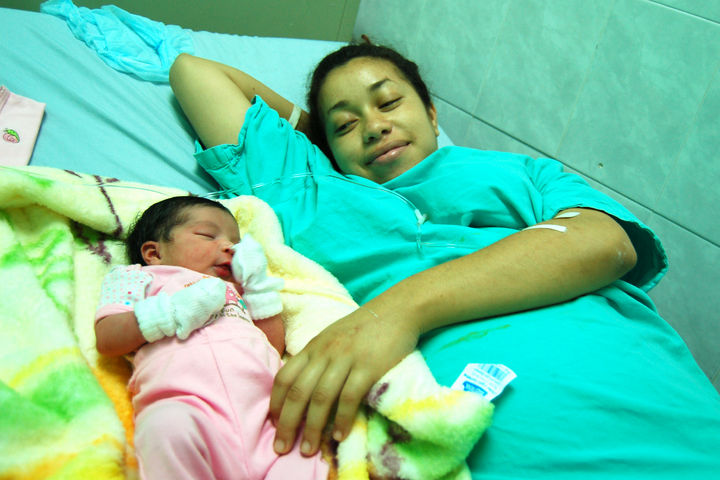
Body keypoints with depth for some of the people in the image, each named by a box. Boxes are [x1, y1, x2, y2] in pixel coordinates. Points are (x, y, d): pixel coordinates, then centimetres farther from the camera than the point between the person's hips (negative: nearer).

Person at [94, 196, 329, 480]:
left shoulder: (236, 293, 43)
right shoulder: (141, 278, 28)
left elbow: (276, 346, 34)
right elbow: (106, 339, 11)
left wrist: (259, 286, 30)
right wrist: (174, 312, 0)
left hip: (261, 402, 5)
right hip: (185, 399, -4)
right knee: (170, 426, -40)